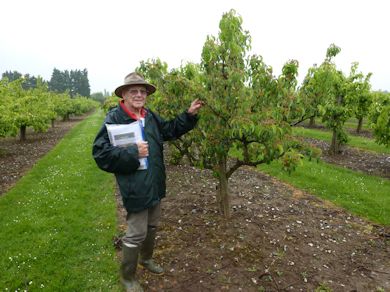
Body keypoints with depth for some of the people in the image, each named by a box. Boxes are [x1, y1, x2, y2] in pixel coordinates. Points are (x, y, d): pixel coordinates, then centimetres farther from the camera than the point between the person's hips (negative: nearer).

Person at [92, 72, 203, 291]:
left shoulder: (150, 116, 6)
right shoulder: (114, 118, -15)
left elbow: (170, 129, 19)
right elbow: (101, 153, -20)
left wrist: (190, 115, 9)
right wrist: (132, 152, -27)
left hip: (155, 184, 8)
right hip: (135, 188, -7)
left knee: (152, 226, 24)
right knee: (136, 234, 4)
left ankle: (146, 258, 51)